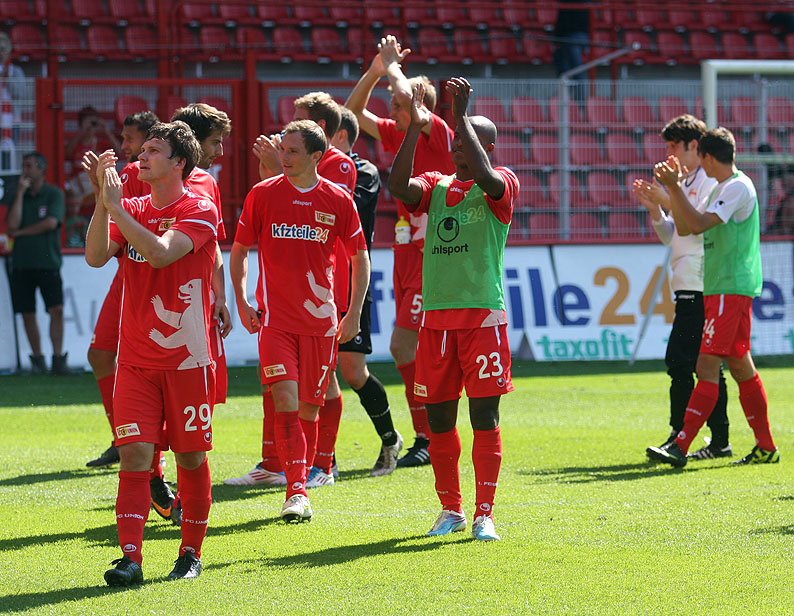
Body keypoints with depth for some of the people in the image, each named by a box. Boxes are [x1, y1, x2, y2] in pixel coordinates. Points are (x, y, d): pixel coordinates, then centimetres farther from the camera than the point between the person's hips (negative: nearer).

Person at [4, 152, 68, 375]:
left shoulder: (54, 194, 2)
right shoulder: (16, 195, 11)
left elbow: (51, 223, -12)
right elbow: (12, 224, -4)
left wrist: (20, 232, -5)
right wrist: (20, 192, -6)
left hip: (48, 262, -3)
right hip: (22, 262, 3)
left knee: (56, 309, -13)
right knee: (27, 313, 2)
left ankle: (58, 359, -10)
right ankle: (37, 359, 12)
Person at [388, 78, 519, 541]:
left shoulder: (504, 185, 1)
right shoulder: (437, 186, 14)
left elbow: (486, 178, -23)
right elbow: (399, 187, -6)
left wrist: (462, 115, -18)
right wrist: (416, 129, -11)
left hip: (483, 314, -4)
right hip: (437, 315, 4)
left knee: (485, 413, -6)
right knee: (439, 416, 6)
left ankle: (485, 515, -2)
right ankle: (451, 509, 18)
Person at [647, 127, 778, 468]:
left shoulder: (738, 187, -12)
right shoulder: (722, 188, 19)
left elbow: (698, 224, -22)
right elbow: (684, 229, 20)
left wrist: (675, 187, -19)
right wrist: (673, 188, 12)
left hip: (730, 288, -10)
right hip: (720, 288, 10)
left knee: (708, 366, -14)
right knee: (740, 366, 11)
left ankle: (680, 446, -20)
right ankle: (766, 447, 15)